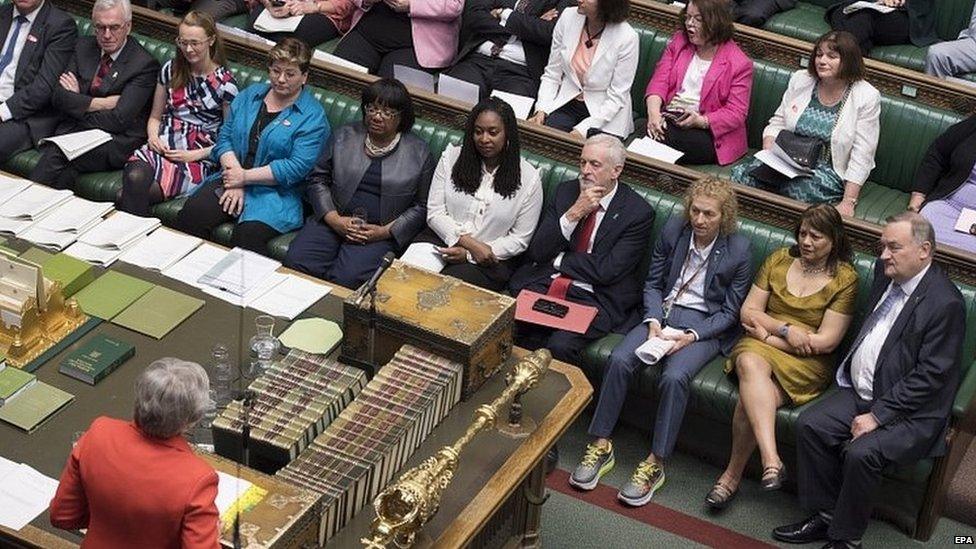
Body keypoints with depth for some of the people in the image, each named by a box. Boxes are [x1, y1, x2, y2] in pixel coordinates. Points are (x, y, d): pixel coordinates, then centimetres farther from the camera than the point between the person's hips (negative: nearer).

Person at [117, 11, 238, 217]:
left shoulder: (225, 83, -1)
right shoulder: (170, 70, 13)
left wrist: (195, 155, -9)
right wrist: (153, 136, 1)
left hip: (198, 159, -4)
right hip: (162, 146, 4)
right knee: (134, 178, -33)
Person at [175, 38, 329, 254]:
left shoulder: (313, 116, -3)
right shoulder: (250, 95, 15)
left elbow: (298, 167, -12)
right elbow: (225, 137, 9)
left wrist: (245, 177, -12)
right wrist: (234, 181, -8)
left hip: (276, 192, -5)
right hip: (234, 178, 5)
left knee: (247, 235, -33)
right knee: (191, 214, -21)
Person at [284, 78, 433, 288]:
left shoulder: (419, 153, 5)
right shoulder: (344, 136, 12)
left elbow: (421, 206, 6)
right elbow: (317, 179, 10)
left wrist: (385, 231, -7)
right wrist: (334, 219, -6)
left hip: (379, 233, -3)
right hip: (334, 221, 3)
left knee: (345, 278, -29)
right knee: (297, 262, -23)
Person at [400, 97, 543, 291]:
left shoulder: (528, 178, -1)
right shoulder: (451, 157, 5)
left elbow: (519, 239, 1)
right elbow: (435, 213, 3)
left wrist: (468, 255, -10)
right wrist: (471, 243, -13)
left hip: (489, 260, -2)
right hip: (442, 239, 2)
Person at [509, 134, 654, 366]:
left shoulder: (639, 212, -6)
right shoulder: (566, 191, 8)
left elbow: (607, 271, -12)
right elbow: (537, 252, 1)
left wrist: (558, 259, -2)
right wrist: (574, 213, -11)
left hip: (593, 298, -4)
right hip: (545, 284, 4)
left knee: (560, 345, -30)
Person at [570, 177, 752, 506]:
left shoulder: (739, 251, -8)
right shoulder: (673, 230, 1)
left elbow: (730, 312, -3)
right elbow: (653, 284, 9)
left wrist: (692, 336, -16)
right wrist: (654, 321, -9)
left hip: (706, 325, -4)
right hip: (664, 313, 4)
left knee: (675, 376, -32)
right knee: (619, 360, -23)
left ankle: (655, 465, -23)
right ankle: (600, 446, -13)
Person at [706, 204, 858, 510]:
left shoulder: (845, 279, 0)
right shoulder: (779, 260, 12)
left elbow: (827, 341, -6)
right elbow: (748, 312, 10)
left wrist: (768, 336, -7)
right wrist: (785, 330, -9)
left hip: (806, 361, -3)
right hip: (760, 346, 3)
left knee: (749, 399, -32)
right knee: (750, 364, -37)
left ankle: (733, 474, -16)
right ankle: (771, 461, -49)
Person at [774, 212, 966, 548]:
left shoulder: (946, 303, -19)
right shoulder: (885, 272, 5)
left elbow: (930, 376, -20)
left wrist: (877, 416, -20)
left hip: (910, 412, -8)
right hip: (859, 391, 8)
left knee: (860, 453, -28)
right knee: (809, 425, -10)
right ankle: (823, 517, 3)